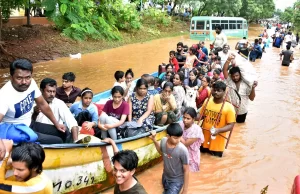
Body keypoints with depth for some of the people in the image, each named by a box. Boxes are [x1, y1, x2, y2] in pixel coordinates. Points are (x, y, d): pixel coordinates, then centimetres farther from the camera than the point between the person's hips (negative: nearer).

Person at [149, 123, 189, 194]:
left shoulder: (182, 150, -32)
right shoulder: (163, 141, -17)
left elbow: (186, 170, -20)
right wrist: (154, 140, -3)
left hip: (176, 180, -5)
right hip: (165, 177, 5)